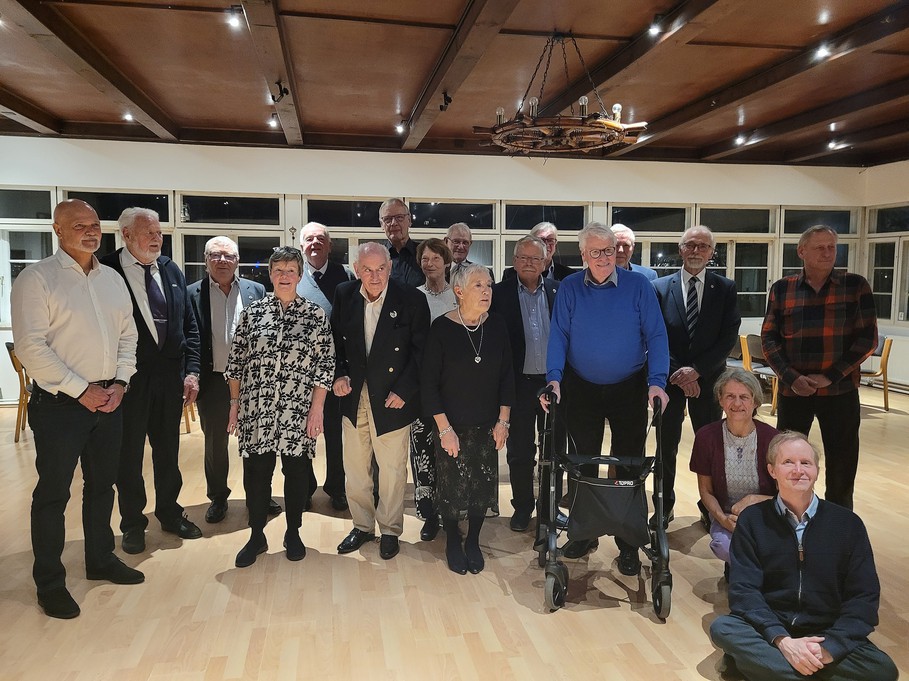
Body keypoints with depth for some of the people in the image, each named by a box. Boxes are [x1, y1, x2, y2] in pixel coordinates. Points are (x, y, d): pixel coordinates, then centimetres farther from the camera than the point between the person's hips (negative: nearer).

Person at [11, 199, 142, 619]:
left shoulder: (112, 279, 10)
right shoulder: (36, 279, -9)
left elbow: (127, 335, 12)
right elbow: (31, 347, -16)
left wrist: (120, 383, -2)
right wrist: (81, 391, -16)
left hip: (109, 400, 6)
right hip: (59, 403, -6)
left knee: (102, 485, 17)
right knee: (53, 493, 5)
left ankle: (101, 560, 34)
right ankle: (50, 583, 19)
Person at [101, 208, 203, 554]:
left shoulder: (172, 271, 6)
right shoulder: (107, 270, -9)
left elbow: (190, 326, 8)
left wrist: (191, 371, 2)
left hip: (171, 377, 4)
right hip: (128, 378, -4)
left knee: (168, 451, 16)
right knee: (129, 454, 10)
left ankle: (170, 513, 34)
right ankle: (133, 523, 28)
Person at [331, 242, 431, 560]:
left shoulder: (412, 299, -11)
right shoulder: (344, 295, 0)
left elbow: (420, 351, -8)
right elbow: (335, 341, 9)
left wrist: (403, 391, -13)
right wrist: (338, 375, -5)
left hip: (391, 399, -3)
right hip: (354, 396, 4)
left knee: (392, 469, 9)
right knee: (354, 468, 14)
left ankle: (390, 530, 29)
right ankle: (362, 526, 34)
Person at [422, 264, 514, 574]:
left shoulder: (496, 326, -4)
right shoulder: (442, 327, -14)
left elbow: (507, 375, 3)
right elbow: (429, 382, -11)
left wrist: (503, 421, 0)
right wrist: (444, 428, -13)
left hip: (487, 426, 3)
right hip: (451, 426, -3)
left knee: (482, 484, 11)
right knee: (451, 486, 9)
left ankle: (473, 542, 33)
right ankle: (452, 543, 33)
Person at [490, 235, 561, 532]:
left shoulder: (559, 291, 1)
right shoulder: (500, 293, -4)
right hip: (519, 383, -1)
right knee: (519, 451, 9)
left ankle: (550, 507, 30)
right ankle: (522, 507, 26)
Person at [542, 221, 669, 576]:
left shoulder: (638, 285, -5)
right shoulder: (569, 288, -1)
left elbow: (656, 336, -8)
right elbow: (558, 336, -6)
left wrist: (656, 382, -19)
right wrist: (554, 378, -18)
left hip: (629, 389, -1)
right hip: (581, 389, 2)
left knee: (629, 466, 6)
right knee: (583, 464, 12)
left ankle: (628, 543, 20)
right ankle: (584, 532, 29)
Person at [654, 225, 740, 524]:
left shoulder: (725, 288, 1)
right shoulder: (660, 287, 1)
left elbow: (729, 337, -5)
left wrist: (696, 370, -14)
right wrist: (677, 374, -12)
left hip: (707, 378, 0)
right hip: (670, 377, 0)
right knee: (666, 446, 7)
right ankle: (664, 506, 21)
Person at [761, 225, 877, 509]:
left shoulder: (855, 285, 0)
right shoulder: (781, 289, 2)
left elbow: (868, 337, -3)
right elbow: (769, 338, 2)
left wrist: (831, 376, -12)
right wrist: (791, 378, -12)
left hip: (840, 390, 0)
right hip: (793, 389, 1)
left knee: (842, 465, 8)